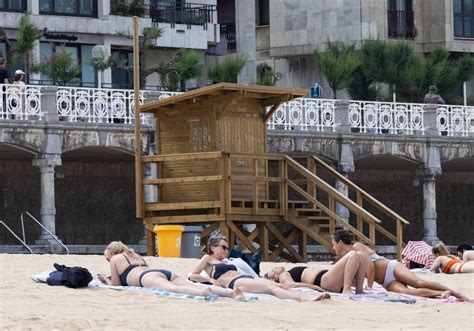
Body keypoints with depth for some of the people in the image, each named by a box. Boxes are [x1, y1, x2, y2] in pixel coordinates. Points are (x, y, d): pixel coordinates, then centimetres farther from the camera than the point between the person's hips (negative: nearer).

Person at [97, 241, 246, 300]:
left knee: (174, 289, -39)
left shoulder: (116, 259, 25)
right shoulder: (136, 256, 45)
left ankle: (203, 292, -74)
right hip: (166, 273, 7)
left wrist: (106, 279, 46)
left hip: (150, 276, -7)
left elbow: (116, 284, 25)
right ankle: (232, 292, -46)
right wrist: (113, 277, 62)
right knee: (194, 287, -18)